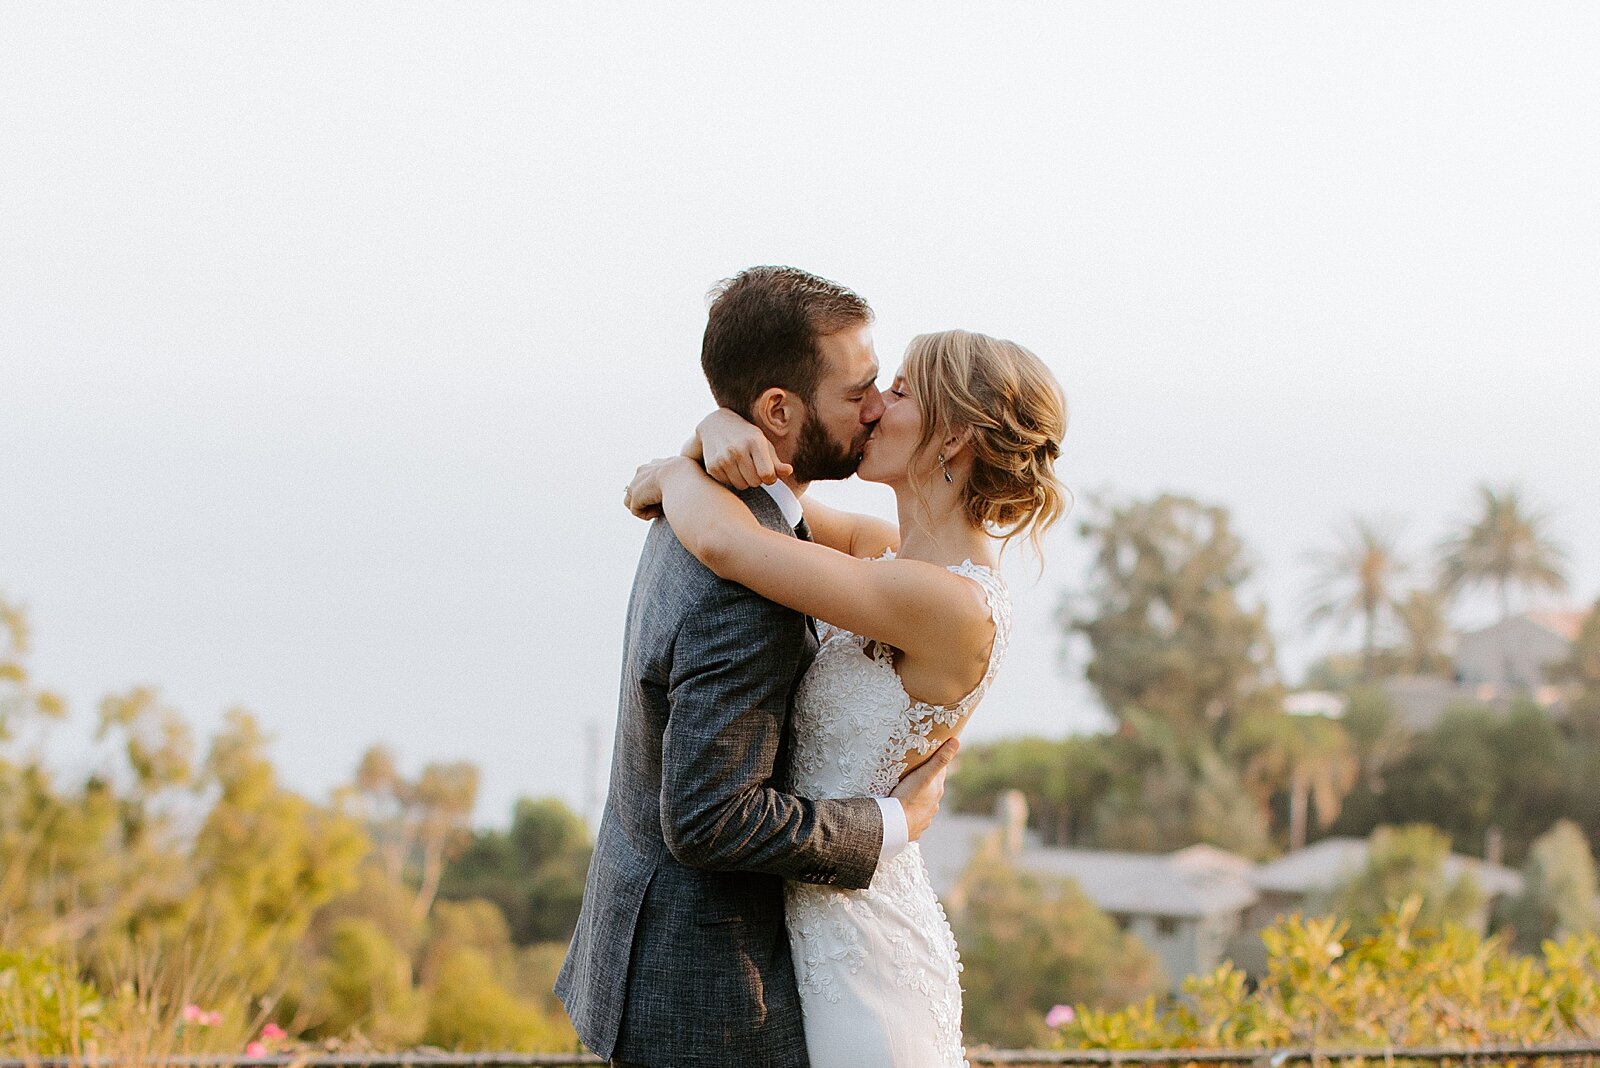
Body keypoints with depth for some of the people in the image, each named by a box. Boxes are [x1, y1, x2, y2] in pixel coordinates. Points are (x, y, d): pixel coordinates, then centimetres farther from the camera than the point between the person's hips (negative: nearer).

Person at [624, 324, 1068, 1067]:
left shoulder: (955, 607, -24)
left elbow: (723, 543, -31)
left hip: (860, 959, -9)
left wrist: (669, 476, -10)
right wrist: (720, 430, -13)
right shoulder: (887, 553, 3)